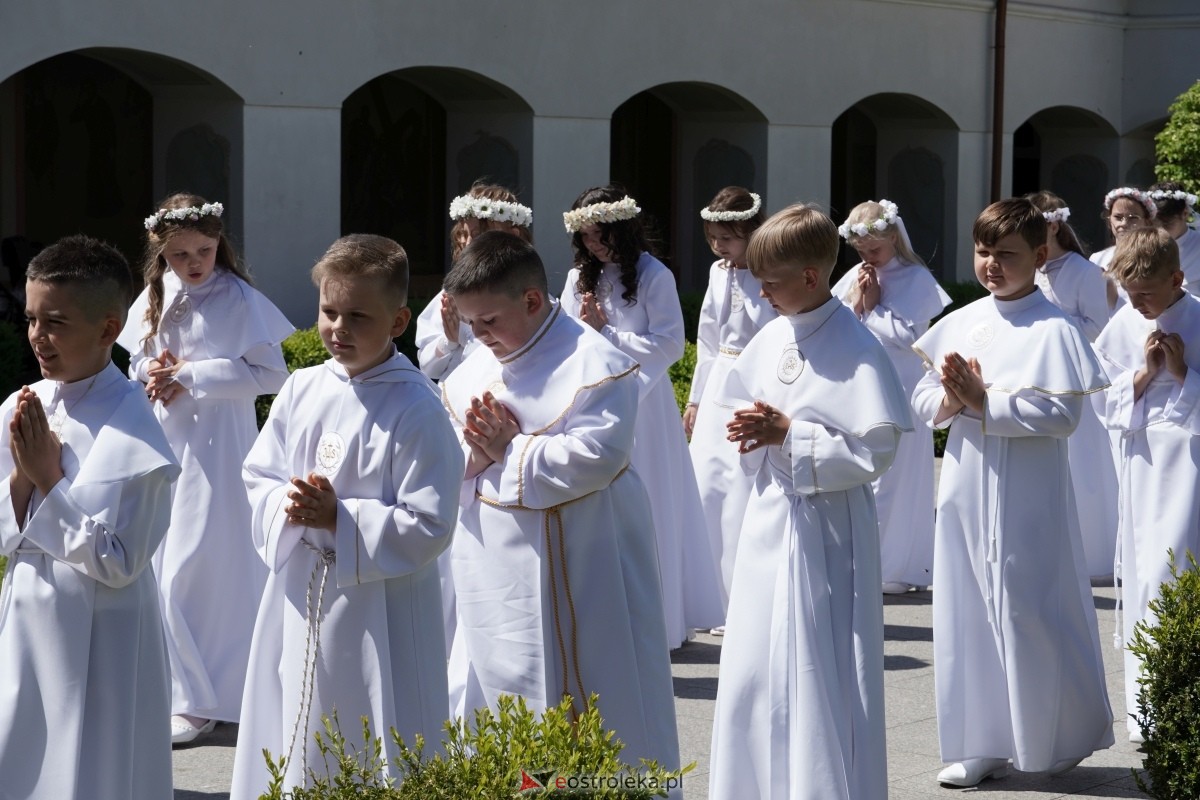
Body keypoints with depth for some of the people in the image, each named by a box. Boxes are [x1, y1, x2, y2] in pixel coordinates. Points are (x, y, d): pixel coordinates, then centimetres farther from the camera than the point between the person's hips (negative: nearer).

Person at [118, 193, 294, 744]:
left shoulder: (239, 300, -9)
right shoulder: (154, 300, 8)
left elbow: (271, 374, -13)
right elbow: (137, 365, 17)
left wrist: (191, 376, -16)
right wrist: (155, 377, -7)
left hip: (215, 447, -6)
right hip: (164, 445, 6)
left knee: (196, 570, -5)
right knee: (164, 567, 9)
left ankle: (199, 699, 4)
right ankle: (180, 686, 21)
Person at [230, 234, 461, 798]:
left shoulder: (416, 410, -14)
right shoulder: (300, 391, 4)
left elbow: (428, 526, -16)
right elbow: (259, 476, 10)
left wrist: (339, 518, -21)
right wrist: (287, 505, -11)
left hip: (379, 611, -6)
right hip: (300, 597, 6)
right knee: (289, 754, 15)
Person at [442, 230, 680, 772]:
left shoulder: (593, 364, -13)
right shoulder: (471, 371, 10)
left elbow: (594, 458, -24)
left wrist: (511, 451, -15)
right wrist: (474, 452, -12)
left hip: (576, 578, -7)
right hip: (492, 576, 7)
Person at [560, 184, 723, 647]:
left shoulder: (654, 277, -5)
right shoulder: (579, 279, 10)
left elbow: (668, 345, -10)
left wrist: (606, 332, -10)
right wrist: (582, 327, -10)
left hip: (640, 399, -4)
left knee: (648, 510, 0)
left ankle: (660, 615, 8)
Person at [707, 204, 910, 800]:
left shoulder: (854, 349, -15)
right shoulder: (771, 338, 6)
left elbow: (875, 448, -19)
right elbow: (739, 407, 19)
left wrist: (788, 434, -20)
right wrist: (746, 427, -4)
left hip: (825, 532, -7)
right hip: (769, 521, 7)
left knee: (820, 679, -2)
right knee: (755, 670, 12)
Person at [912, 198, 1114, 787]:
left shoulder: (1053, 330, -10)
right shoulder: (960, 323, 8)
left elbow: (1063, 414, -18)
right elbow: (923, 401, 9)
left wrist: (984, 403, -19)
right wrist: (950, 400, -12)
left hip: (1025, 495, -6)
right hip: (965, 488, 6)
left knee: (1029, 614, 0)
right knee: (967, 614, 9)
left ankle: (1061, 739, 19)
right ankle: (982, 745, 19)